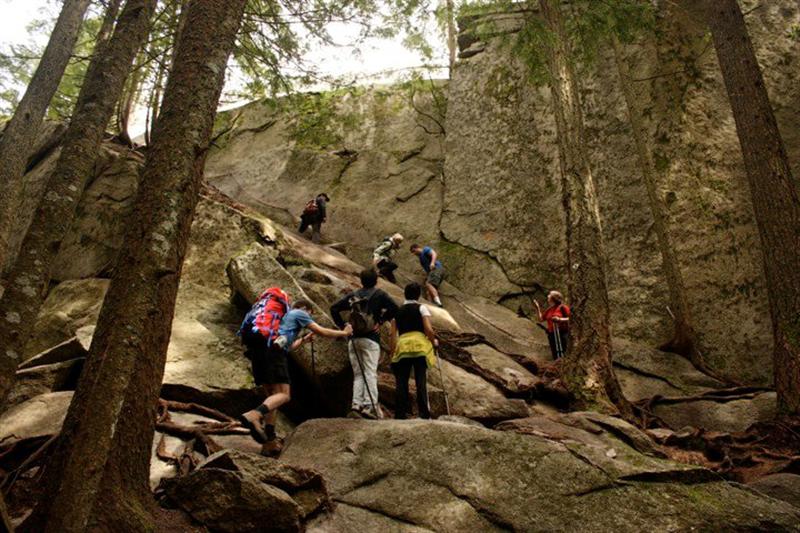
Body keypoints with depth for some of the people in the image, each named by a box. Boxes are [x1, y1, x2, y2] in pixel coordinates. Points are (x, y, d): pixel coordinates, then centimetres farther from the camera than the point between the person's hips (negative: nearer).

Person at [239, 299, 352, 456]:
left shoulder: (284, 316, 37)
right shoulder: (299, 313, 15)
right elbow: (322, 332, 12)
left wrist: (304, 340, 52)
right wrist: (343, 333, 24)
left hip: (257, 352, 9)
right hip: (273, 352, -8)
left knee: (272, 396, 10)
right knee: (284, 394, -13)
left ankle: (270, 442, 4)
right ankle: (254, 415, -37)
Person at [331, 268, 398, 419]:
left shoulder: (353, 295, 13)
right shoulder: (378, 294, 2)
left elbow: (334, 308, 8)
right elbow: (394, 307, -11)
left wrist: (342, 326, 10)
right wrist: (382, 320, 2)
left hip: (353, 339, 4)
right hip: (370, 338, -4)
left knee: (358, 374, 10)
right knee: (370, 373, -6)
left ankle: (357, 403, 1)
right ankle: (370, 406, -14)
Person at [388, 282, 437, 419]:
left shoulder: (397, 311, 16)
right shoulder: (421, 308, 7)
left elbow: (393, 334, 10)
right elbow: (428, 329, -5)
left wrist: (392, 351, 15)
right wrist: (434, 341, 12)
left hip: (402, 346, 2)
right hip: (420, 344, -2)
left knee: (401, 381, 4)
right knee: (421, 380, -1)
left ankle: (400, 415, 3)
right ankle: (424, 414, -4)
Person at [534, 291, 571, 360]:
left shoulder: (562, 307, -3)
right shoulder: (548, 310, 15)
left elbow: (570, 319, -7)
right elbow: (541, 319, 16)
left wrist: (559, 319, -20)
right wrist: (538, 308, 11)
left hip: (561, 333, -7)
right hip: (551, 334, 7)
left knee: (561, 354, -11)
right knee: (555, 355, 8)